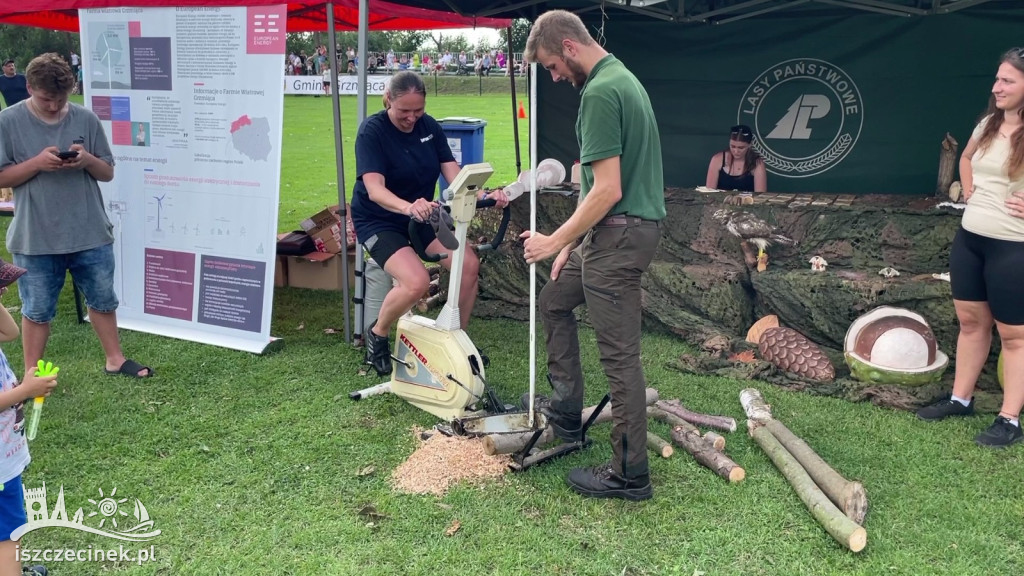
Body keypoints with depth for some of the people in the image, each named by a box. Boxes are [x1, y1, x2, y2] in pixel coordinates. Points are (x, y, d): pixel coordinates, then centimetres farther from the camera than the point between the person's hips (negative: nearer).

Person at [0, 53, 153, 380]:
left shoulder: (86, 119, 0)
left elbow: (107, 173, 5)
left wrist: (88, 160, -17)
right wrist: (37, 163, -20)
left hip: (91, 234, 2)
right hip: (35, 239, -2)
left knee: (103, 300, 16)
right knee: (37, 310, 11)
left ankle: (114, 359, 33)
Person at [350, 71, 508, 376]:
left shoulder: (430, 127, -2)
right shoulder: (372, 130, -18)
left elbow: (454, 174, -8)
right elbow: (374, 189, -31)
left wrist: (484, 195, -28)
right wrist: (407, 207, -52)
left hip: (422, 217, 6)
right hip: (378, 221, -5)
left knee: (469, 264, -14)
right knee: (416, 282, -29)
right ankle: (377, 335, 0)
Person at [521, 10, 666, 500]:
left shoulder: (599, 93, -17)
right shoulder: (622, 78, 15)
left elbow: (607, 191, -23)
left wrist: (556, 241, -13)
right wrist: (574, 241, 19)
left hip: (618, 235, -11)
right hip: (620, 230, 11)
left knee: (619, 355, -3)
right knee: (553, 299, 24)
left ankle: (630, 474, 8)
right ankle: (566, 409, 31)